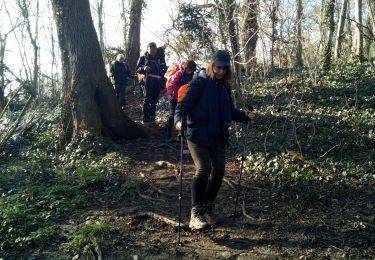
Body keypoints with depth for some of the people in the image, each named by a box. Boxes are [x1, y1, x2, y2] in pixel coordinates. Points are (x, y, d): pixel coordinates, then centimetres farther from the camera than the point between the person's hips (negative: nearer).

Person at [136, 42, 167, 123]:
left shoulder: (160, 58, 18)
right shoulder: (144, 58, 9)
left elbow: (164, 68, 28)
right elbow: (137, 68, 7)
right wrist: (143, 68, -13)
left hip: (158, 81, 4)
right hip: (148, 80, -4)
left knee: (155, 99, 6)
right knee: (148, 98, -12)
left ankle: (152, 117, 15)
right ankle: (146, 118, -11)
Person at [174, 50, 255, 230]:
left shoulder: (224, 85, 11)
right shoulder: (199, 83, -8)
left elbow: (229, 111, 18)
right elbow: (183, 104, -14)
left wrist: (245, 116, 1)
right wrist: (179, 120, -33)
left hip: (218, 136, 7)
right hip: (198, 134, -6)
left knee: (219, 170, 5)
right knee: (203, 168, -18)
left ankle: (208, 209, 24)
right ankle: (195, 214, -10)